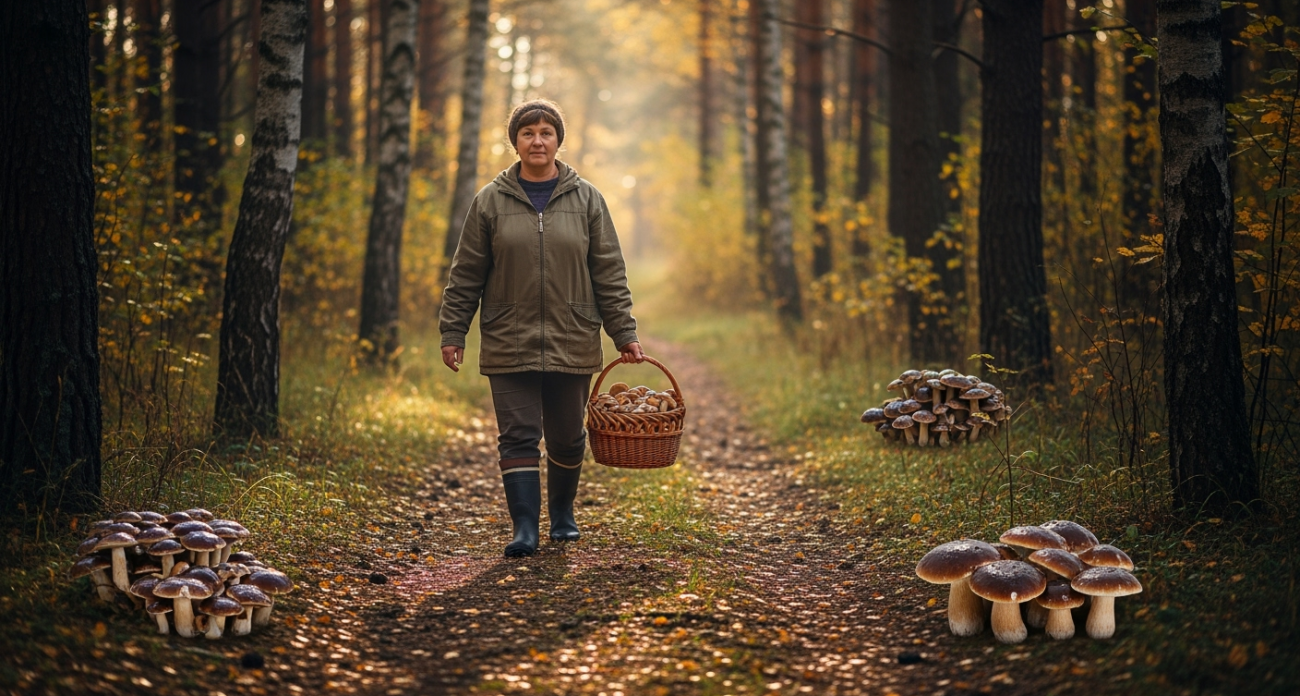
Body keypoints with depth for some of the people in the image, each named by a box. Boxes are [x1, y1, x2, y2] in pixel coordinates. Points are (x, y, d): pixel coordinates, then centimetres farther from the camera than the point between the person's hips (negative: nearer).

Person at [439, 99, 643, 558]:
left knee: (567, 440, 11)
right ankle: (525, 528, -6)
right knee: (519, 437, -6)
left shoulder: (586, 199, 5)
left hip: (573, 345, 1)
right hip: (509, 345, -1)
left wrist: (625, 334, 1)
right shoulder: (491, 201, 3)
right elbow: (466, 275, 5)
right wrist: (452, 332, 2)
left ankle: (562, 514, 32)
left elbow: (609, 274, 5)